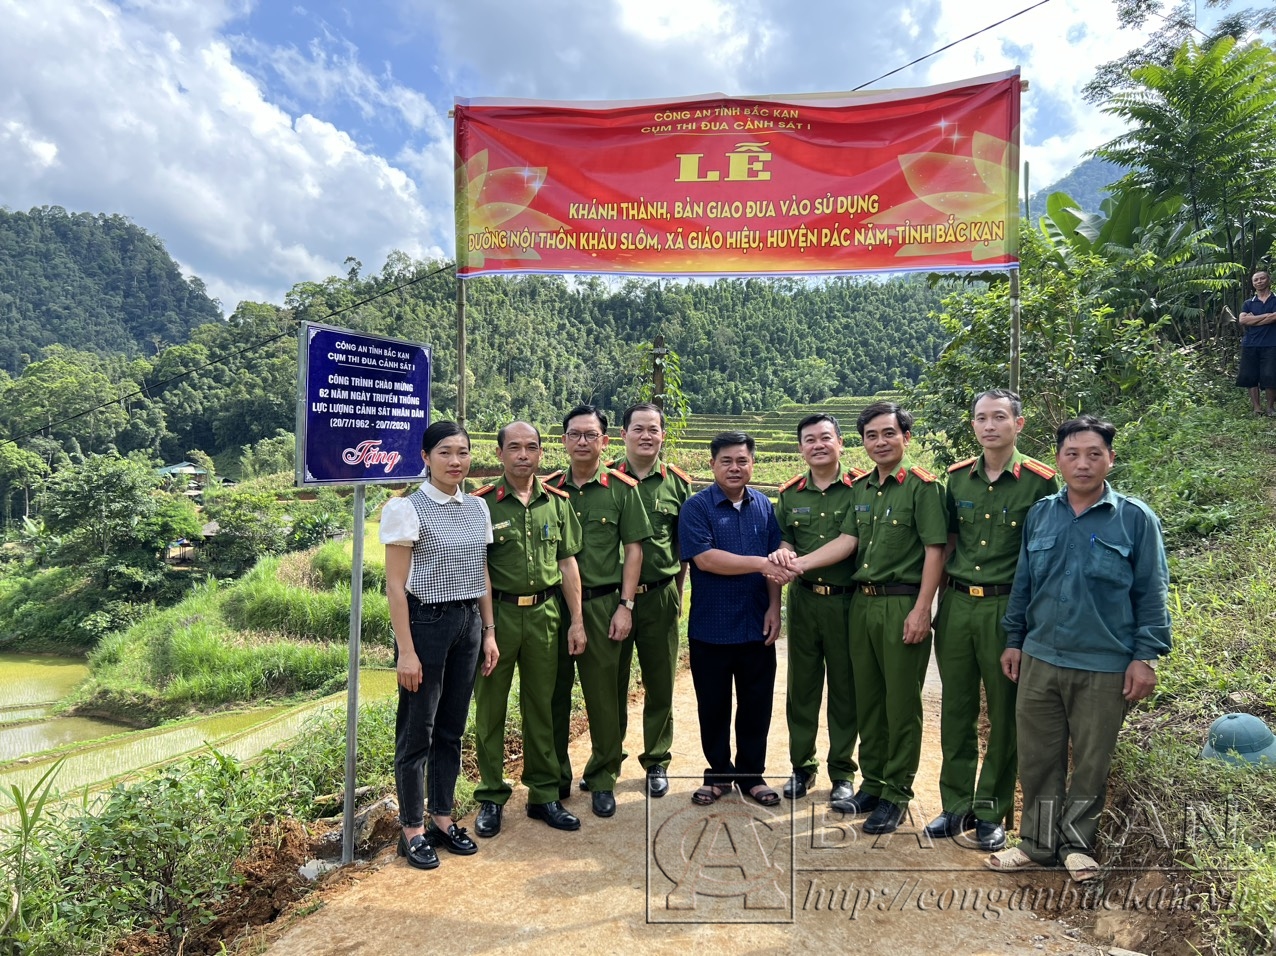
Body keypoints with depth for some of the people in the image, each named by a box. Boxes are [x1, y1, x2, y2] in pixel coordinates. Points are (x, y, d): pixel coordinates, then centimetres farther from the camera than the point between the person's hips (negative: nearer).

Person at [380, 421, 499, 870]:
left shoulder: (477, 507, 6)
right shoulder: (408, 509, -11)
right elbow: (395, 586, -12)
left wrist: (488, 632, 9)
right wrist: (406, 651, -15)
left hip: (469, 621, 6)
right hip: (426, 621, -5)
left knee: (451, 728, 15)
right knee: (417, 730, 6)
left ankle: (442, 818, 32)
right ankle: (413, 829, 23)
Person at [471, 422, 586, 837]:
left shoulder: (556, 502, 6)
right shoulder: (482, 504, -4)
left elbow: (567, 564, 9)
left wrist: (576, 621, 6)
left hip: (545, 612, 3)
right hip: (496, 613, -3)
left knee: (541, 706, 12)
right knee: (490, 707, 7)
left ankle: (544, 795, 25)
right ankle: (491, 798, 23)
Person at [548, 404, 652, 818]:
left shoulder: (622, 488, 0)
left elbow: (633, 549, 0)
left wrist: (625, 605, -6)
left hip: (602, 603, -2)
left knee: (604, 695, 5)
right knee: (554, 694, 11)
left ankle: (602, 780, 22)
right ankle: (555, 778, 27)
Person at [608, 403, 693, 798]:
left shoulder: (678, 483, 4)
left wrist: (676, 591, 6)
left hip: (660, 597, 1)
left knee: (660, 685, 11)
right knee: (612, 684, 10)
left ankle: (656, 762, 28)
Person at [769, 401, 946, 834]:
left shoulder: (923, 486, -8)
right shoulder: (861, 488, 13)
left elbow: (934, 550, -11)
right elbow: (846, 541, 7)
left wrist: (921, 610, -16)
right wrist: (799, 562, -6)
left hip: (902, 604, -7)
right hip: (862, 602, 7)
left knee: (901, 703, 3)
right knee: (867, 697, 14)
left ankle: (896, 795, 16)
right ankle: (872, 784, 28)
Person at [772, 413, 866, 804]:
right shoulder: (790, 493, 8)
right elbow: (784, 539, 12)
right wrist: (784, 553, -10)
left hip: (847, 600, -3)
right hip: (803, 600, 3)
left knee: (845, 688, 8)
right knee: (801, 685, 11)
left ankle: (842, 773, 23)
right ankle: (802, 766, 26)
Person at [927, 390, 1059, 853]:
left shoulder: (1040, 481, -6)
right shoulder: (957, 478, 7)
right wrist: (938, 597, 9)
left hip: (1008, 608, -4)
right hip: (957, 605, 4)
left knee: (1005, 715, 8)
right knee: (956, 710, 11)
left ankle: (992, 812, 23)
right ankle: (957, 805, 25)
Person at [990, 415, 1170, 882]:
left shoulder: (1136, 519, -4)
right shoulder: (1039, 515, 5)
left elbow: (1151, 594, -2)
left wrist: (1145, 657, -6)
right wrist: (1013, 641, 11)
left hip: (1105, 667, -3)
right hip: (1040, 660, 3)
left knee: (1091, 761, 11)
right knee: (1037, 757, 11)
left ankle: (1076, 844, 31)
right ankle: (1038, 843, 27)